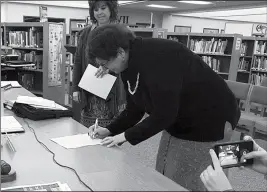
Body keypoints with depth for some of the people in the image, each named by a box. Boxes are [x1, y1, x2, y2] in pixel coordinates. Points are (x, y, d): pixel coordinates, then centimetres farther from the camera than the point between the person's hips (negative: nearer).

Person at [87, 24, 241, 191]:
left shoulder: (156, 57, -30)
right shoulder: (129, 67, -1)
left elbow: (164, 114, -30)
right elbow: (135, 109, 6)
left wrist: (127, 136, -21)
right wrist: (110, 130, -6)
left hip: (209, 122, -9)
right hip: (178, 123, 9)